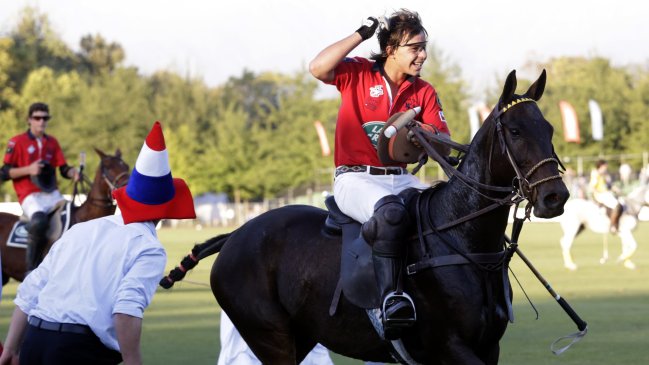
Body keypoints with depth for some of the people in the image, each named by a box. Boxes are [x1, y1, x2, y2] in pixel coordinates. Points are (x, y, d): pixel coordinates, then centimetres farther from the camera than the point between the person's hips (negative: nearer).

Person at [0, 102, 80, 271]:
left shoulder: (52, 142, 16)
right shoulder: (17, 142, 2)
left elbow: (64, 169, 12)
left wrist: (72, 172, -11)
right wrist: (28, 170, -15)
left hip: (52, 195, 6)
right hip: (31, 197, -6)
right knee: (39, 221, -35)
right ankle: (31, 270, -26)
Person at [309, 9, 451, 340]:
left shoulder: (424, 92, 11)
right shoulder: (358, 72, 0)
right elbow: (318, 68, -20)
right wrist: (361, 34, -16)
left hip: (400, 179, 6)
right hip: (356, 177, -6)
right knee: (391, 212, -38)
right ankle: (390, 296, -43)